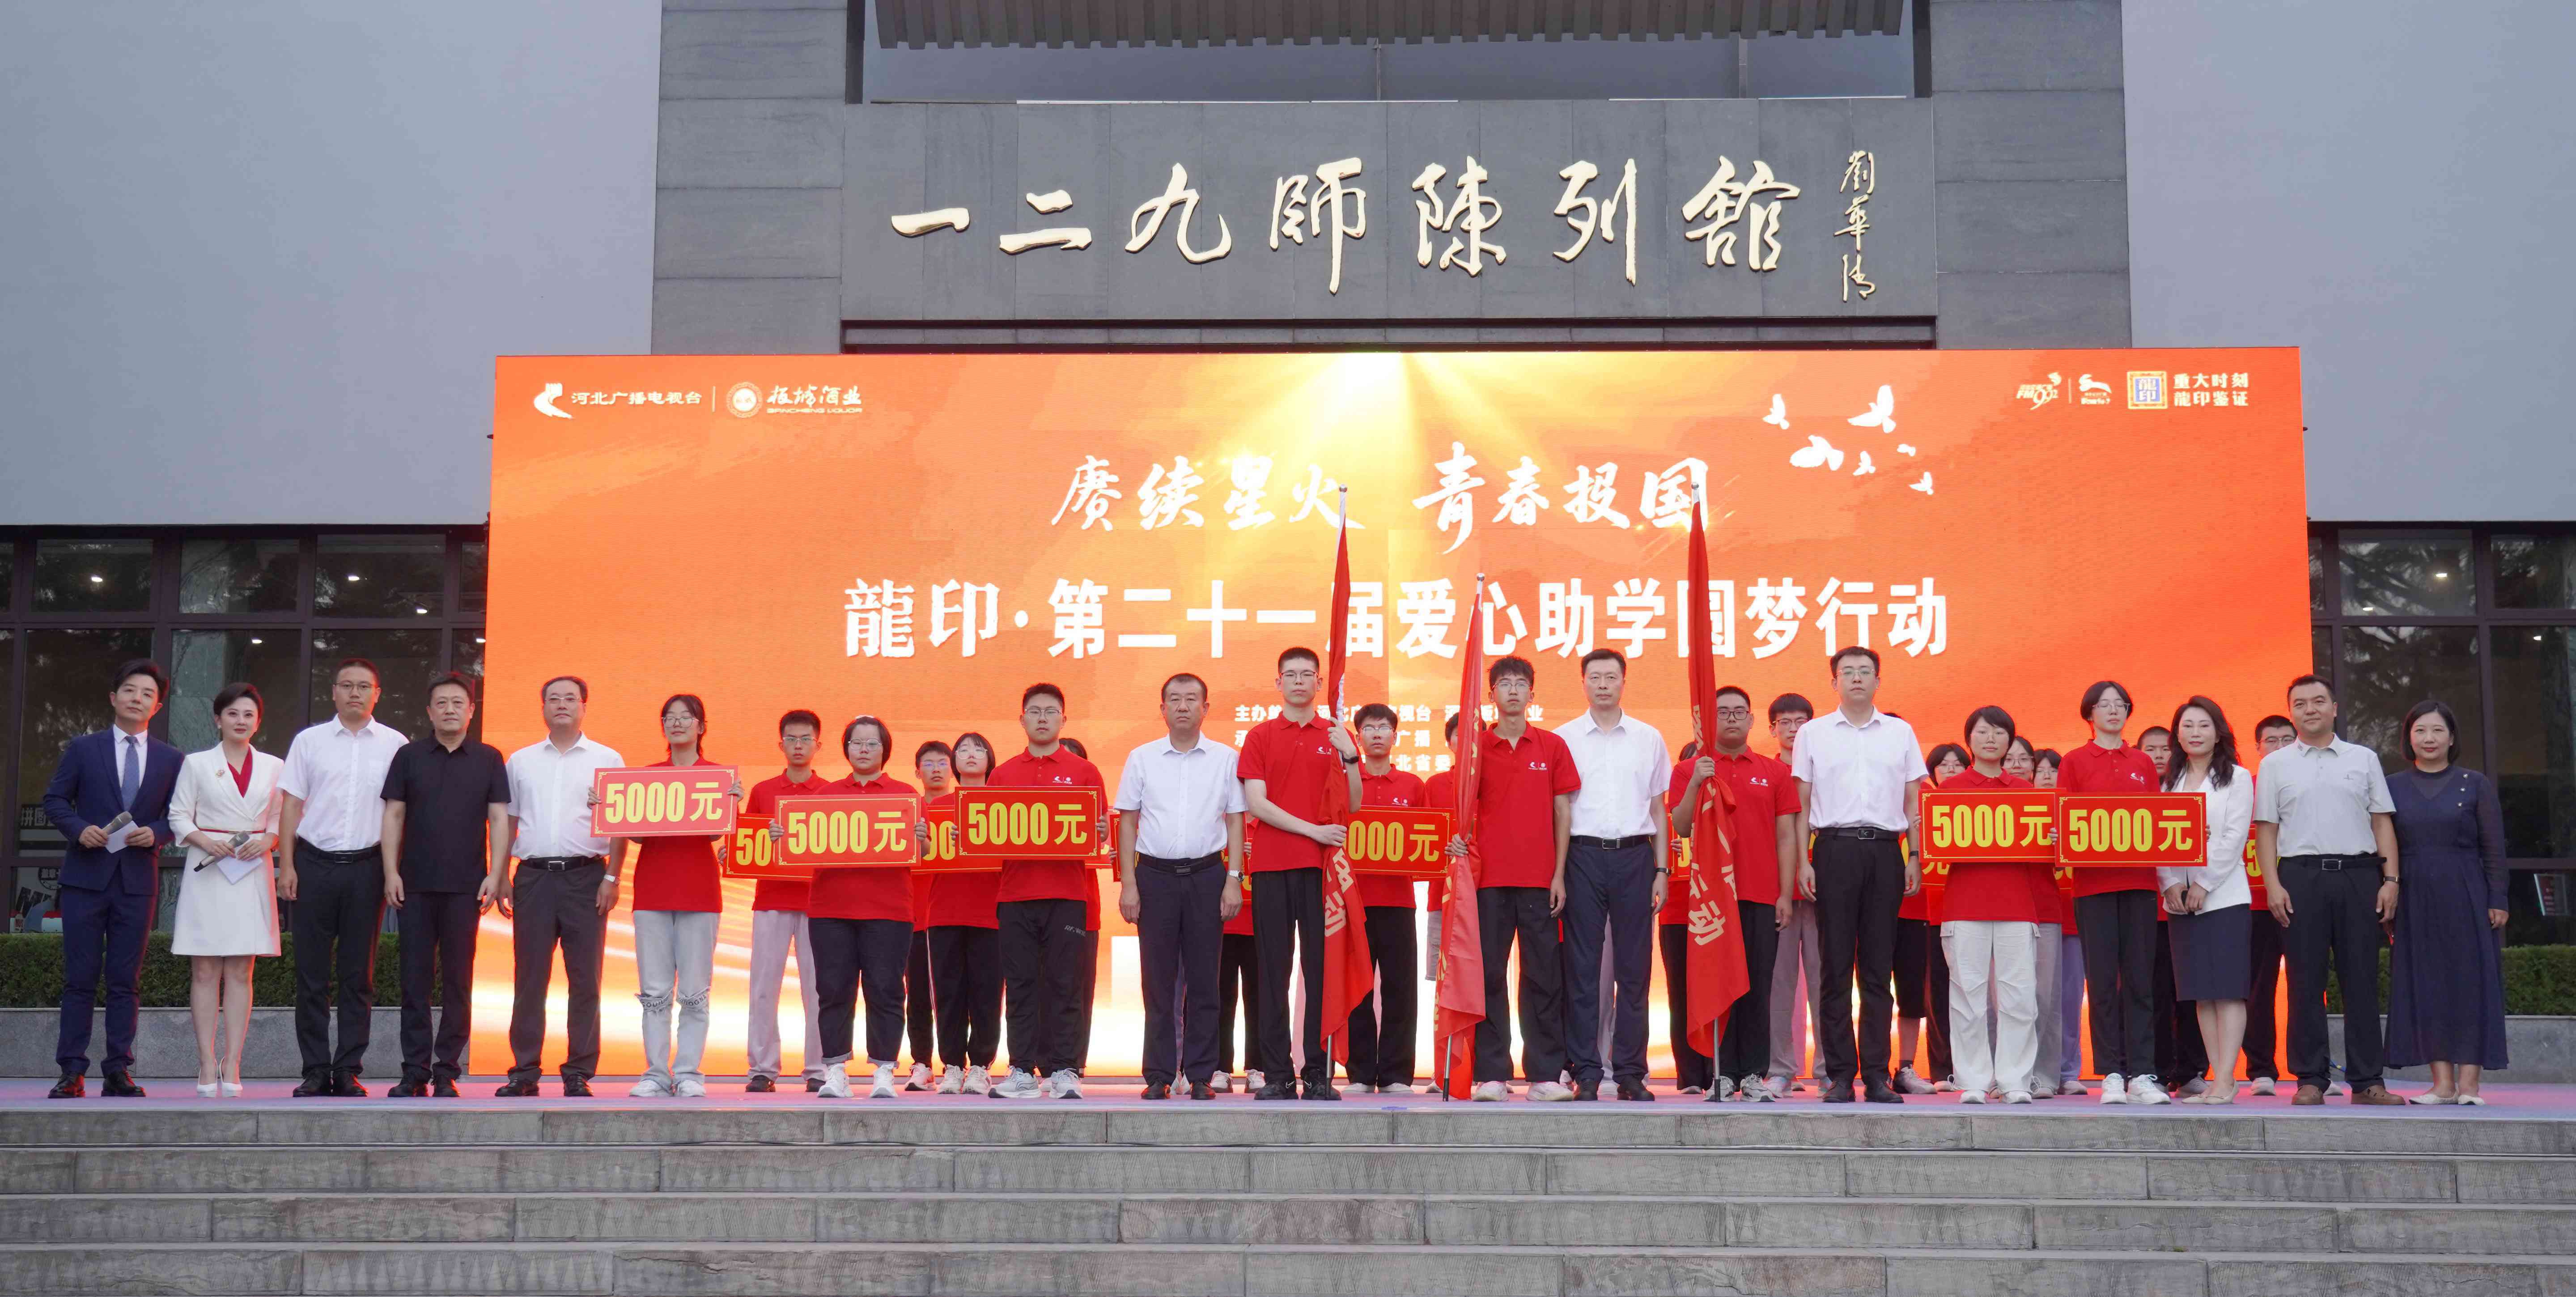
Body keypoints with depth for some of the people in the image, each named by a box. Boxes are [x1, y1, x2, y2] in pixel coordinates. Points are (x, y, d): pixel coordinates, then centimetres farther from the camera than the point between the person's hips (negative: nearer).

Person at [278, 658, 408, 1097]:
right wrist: (286, 865, -2)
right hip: (315, 863, 0)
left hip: (367, 865, 0)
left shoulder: (394, 744, 6)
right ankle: (315, 1071, 7)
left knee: (359, 975, 4)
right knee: (311, 974, 1)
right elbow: (292, 806, 7)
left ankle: (348, 1070, 10)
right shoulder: (309, 741, 7)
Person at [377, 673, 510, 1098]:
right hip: (416, 885, 1)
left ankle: (447, 1073, 7)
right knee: (415, 979, 2)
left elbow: (499, 818, 4)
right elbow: (394, 815, 7)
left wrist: (494, 875, -5)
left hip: (465, 886, -1)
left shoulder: (489, 759, 7)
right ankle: (415, 1072, 7)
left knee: (458, 981, 1)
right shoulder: (409, 756, 8)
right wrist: (391, 872, -2)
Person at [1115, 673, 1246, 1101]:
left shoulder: (1225, 759, 6)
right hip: (1155, 874, 0)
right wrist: (1128, 885, 0)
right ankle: (1159, 1076, 7)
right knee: (1158, 980, 1)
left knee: (1203, 980, 2)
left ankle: (1201, 1075, 9)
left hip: (1207, 875, 0)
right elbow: (1127, 822, 6)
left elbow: (1235, 821, 7)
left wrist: (1234, 880, -2)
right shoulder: (1142, 758, 6)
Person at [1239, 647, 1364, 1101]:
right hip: (1272, 867, -1)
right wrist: (1313, 830, -11)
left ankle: (1320, 1073, 5)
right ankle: (1276, 1075, 4)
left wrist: (1350, 757, -11)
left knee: (1323, 970, 0)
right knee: (1274, 971, 0)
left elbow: (1354, 805, 4)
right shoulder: (1260, 736, 8)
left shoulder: (1337, 736, 10)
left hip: (1323, 867, 1)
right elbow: (1256, 804, -2)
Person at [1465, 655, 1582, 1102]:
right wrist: (1458, 839, -13)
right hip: (1490, 877, 0)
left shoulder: (1552, 746, 8)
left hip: (1539, 879, 0)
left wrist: (1559, 875, 1)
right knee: (1489, 975, 1)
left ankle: (1546, 1074, 6)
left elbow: (1563, 812, 8)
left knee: (1544, 976, 2)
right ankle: (1492, 1074, 5)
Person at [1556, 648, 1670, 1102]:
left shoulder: (1649, 738, 11)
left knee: (1635, 968, 2)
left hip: (1634, 856, 1)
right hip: (1582, 856, -1)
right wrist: (1555, 874, -3)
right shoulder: (1564, 738, 6)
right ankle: (1585, 1073, 5)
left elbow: (1658, 809, 14)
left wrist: (1662, 869, 6)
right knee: (1582, 968, -1)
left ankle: (1631, 1073, 8)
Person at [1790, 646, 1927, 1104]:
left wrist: (1914, 858, 4)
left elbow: (1913, 801, 14)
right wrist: (1803, 862, -1)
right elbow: (1803, 804, 8)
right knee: (1835, 966, -2)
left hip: (1885, 851, 1)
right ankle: (1839, 1074, 2)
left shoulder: (1900, 733, 13)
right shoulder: (1814, 734, 10)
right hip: (1836, 848, -1)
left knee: (1879, 968, 2)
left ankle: (1877, 1074, 6)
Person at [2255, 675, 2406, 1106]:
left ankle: (2367, 1080, 5)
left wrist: (2391, 879, 2)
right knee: (2305, 981, -1)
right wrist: (2273, 885, -5)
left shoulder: (2364, 759, 13)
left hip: (2358, 875, 1)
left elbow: (2382, 822, 11)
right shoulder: (2275, 764, 10)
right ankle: (2310, 1079, 3)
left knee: (2362, 979, 1)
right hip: (2301, 876, -1)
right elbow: (2266, 829, 6)